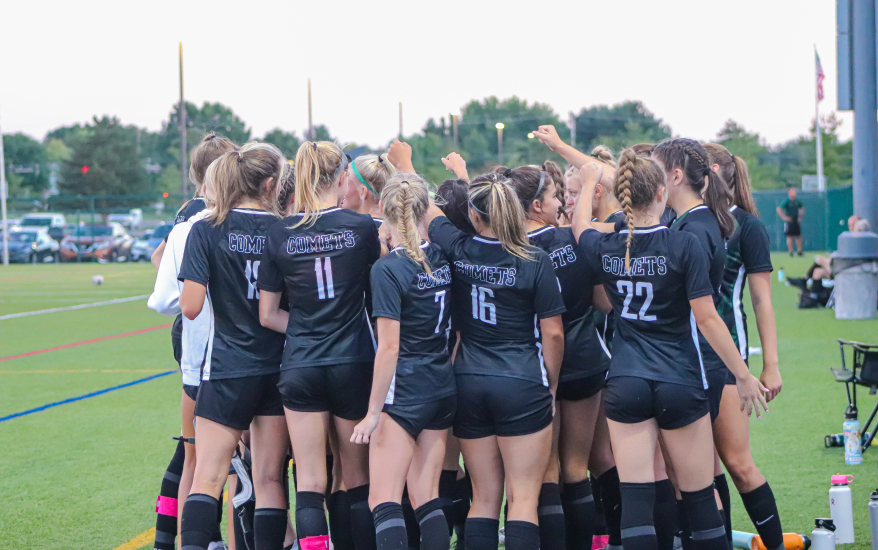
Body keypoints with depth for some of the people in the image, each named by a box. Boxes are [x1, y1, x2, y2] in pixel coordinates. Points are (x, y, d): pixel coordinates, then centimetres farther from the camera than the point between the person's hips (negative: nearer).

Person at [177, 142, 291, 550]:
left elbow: (191, 306, -12)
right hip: (278, 368, 2)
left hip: (228, 369, -2)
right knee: (270, 481, 8)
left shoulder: (206, 231, -6)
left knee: (208, 479, 1)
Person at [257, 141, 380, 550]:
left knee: (309, 482, 2)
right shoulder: (362, 227, -5)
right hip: (354, 364, 0)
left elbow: (267, 315, 3)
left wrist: (306, 330, 11)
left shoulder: (279, 235, -2)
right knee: (358, 478, 13)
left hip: (300, 367, 1)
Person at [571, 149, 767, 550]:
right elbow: (707, 318, -12)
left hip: (625, 383, 3)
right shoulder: (683, 245, -11)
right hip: (679, 383, -3)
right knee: (699, 495, 7)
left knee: (635, 495, -2)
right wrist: (744, 376, -5)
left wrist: (588, 182, 41)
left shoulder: (605, 249, 0)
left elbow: (580, 226, 25)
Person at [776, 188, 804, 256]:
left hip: (796, 221, 5)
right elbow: (778, 209, -16)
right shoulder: (786, 201, -9)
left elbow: (802, 208, 26)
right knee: (789, 237, -4)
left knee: (798, 237, 6)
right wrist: (783, 217, -19)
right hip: (789, 222, -5)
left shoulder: (797, 201, 8)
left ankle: (800, 251, 16)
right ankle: (790, 251, 2)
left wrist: (801, 216, 15)